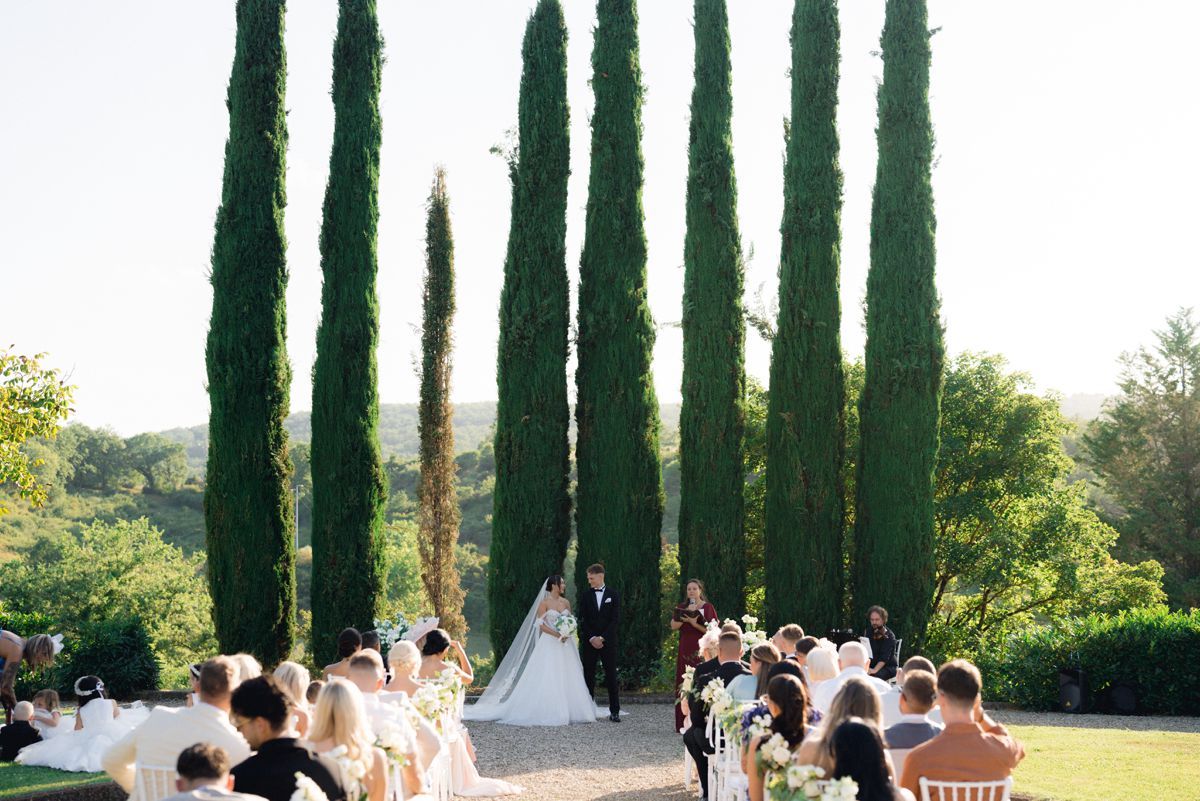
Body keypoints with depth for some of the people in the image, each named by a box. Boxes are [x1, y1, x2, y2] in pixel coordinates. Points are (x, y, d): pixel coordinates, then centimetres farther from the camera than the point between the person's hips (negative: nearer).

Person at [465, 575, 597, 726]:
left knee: (567, 679, 1)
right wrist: (557, 635, -18)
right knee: (547, 678, -7)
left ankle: (567, 712, 4)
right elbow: (540, 624, -9)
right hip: (549, 644, -5)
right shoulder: (544, 603, -4)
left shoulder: (566, 602, 12)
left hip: (565, 645, 5)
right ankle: (547, 713, -7)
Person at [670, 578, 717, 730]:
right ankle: (684, 724, 3)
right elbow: (674, 626, -1)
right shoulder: (682, 607, 13)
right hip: (685, 651, 3)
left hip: (701, 651, -3)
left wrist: (694, 623, -16)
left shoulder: (708, 608, 2)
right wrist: (687, 613, -10)